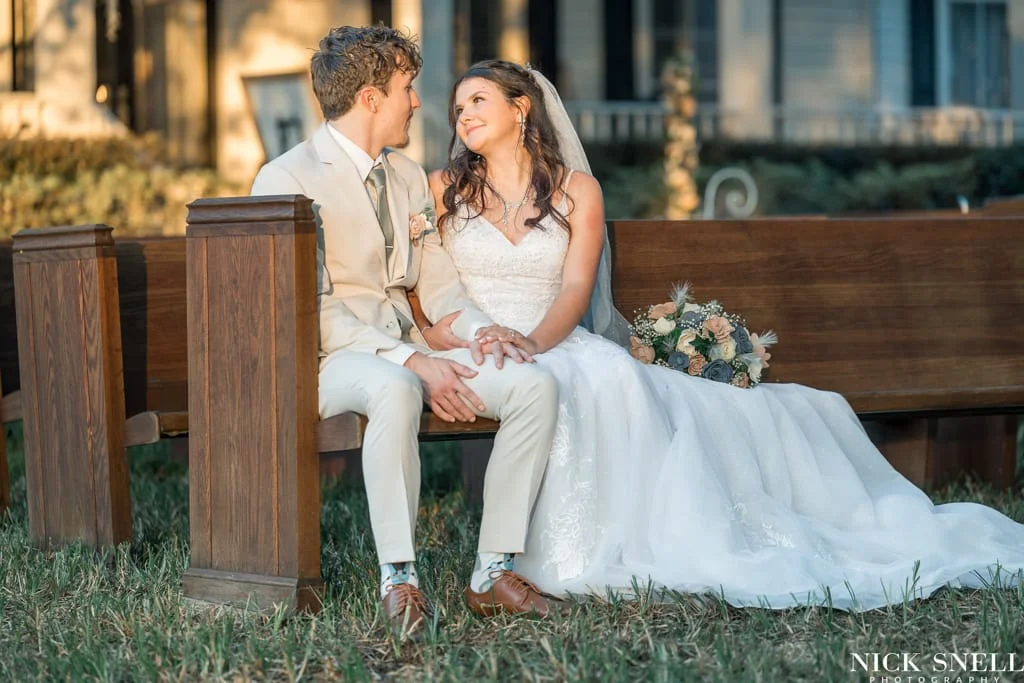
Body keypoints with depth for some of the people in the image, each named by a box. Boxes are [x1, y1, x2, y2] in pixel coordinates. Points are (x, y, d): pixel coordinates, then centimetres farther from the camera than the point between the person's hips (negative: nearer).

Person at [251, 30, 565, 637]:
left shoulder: (411, 178, 17)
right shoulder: (287, 179, -8)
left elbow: (439, 284, 18)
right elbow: (311, 309, -15)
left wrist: (482, 331, -6)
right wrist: (413, 363, -24)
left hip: (407, 351, 7)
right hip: (327, 359, -7)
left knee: (535, 384, -16)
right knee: (395, 391, -41)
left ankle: (494, 570, -15)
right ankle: (399, 576, -31)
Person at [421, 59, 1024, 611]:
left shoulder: (576, 189, 12)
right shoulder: (442, 190, 11)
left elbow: (575, 288, -1)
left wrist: (533, 342, -22)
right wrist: (472, 338, -19)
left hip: (557, 345, 2)